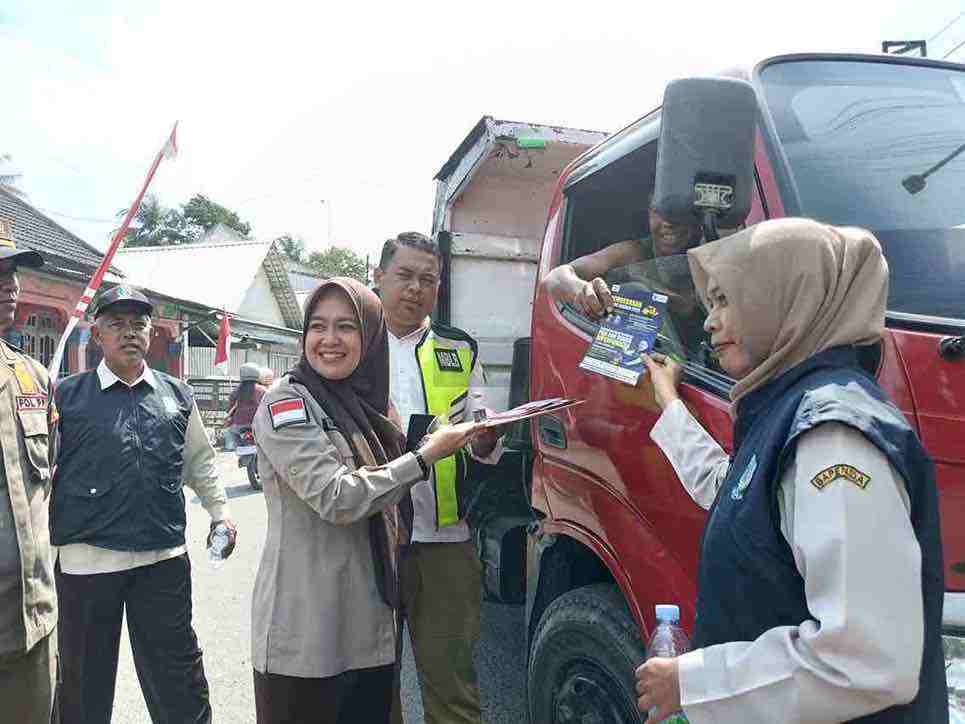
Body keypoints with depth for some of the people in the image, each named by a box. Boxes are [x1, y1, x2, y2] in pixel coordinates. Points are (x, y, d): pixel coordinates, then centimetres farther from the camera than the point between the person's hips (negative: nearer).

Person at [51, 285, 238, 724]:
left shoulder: (177, 396, 7)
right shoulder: (67, 396, 0)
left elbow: (200, 462, 17)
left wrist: (220, 512, 10)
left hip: (164, 559, 2)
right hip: (86, 560, -1)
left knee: (177, 684, 12)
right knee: (85, 684, 16)